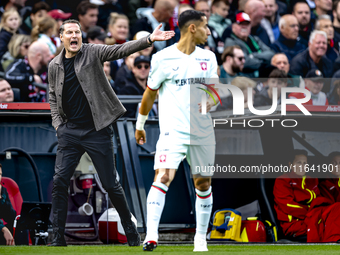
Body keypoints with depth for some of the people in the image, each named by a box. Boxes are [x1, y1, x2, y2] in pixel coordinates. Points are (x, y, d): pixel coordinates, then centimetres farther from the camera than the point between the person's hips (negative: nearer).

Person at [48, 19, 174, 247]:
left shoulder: (92, 52, -3)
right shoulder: (54, 66, 6)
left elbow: (120, 50, -16)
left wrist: (149, 40, -31)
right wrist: (57, 123, 5)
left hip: (97, 131, -3)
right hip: (70, 132, 3)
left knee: (110, 184, 2)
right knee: (60, 181, -5)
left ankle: (130, 229, 20)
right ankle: (58, 238, 3)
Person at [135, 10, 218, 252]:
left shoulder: (208, 57, 9)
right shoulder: (163, 58, -3)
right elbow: (150, 93, 7)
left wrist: (210, 101, -13)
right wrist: (140, 125, 13)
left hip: (203, 131, 4)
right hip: (173, 130, -4)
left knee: (204, 183, 10)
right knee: (163, 176, -20)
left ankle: (201, 238, 24)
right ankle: (151, 236, -25)